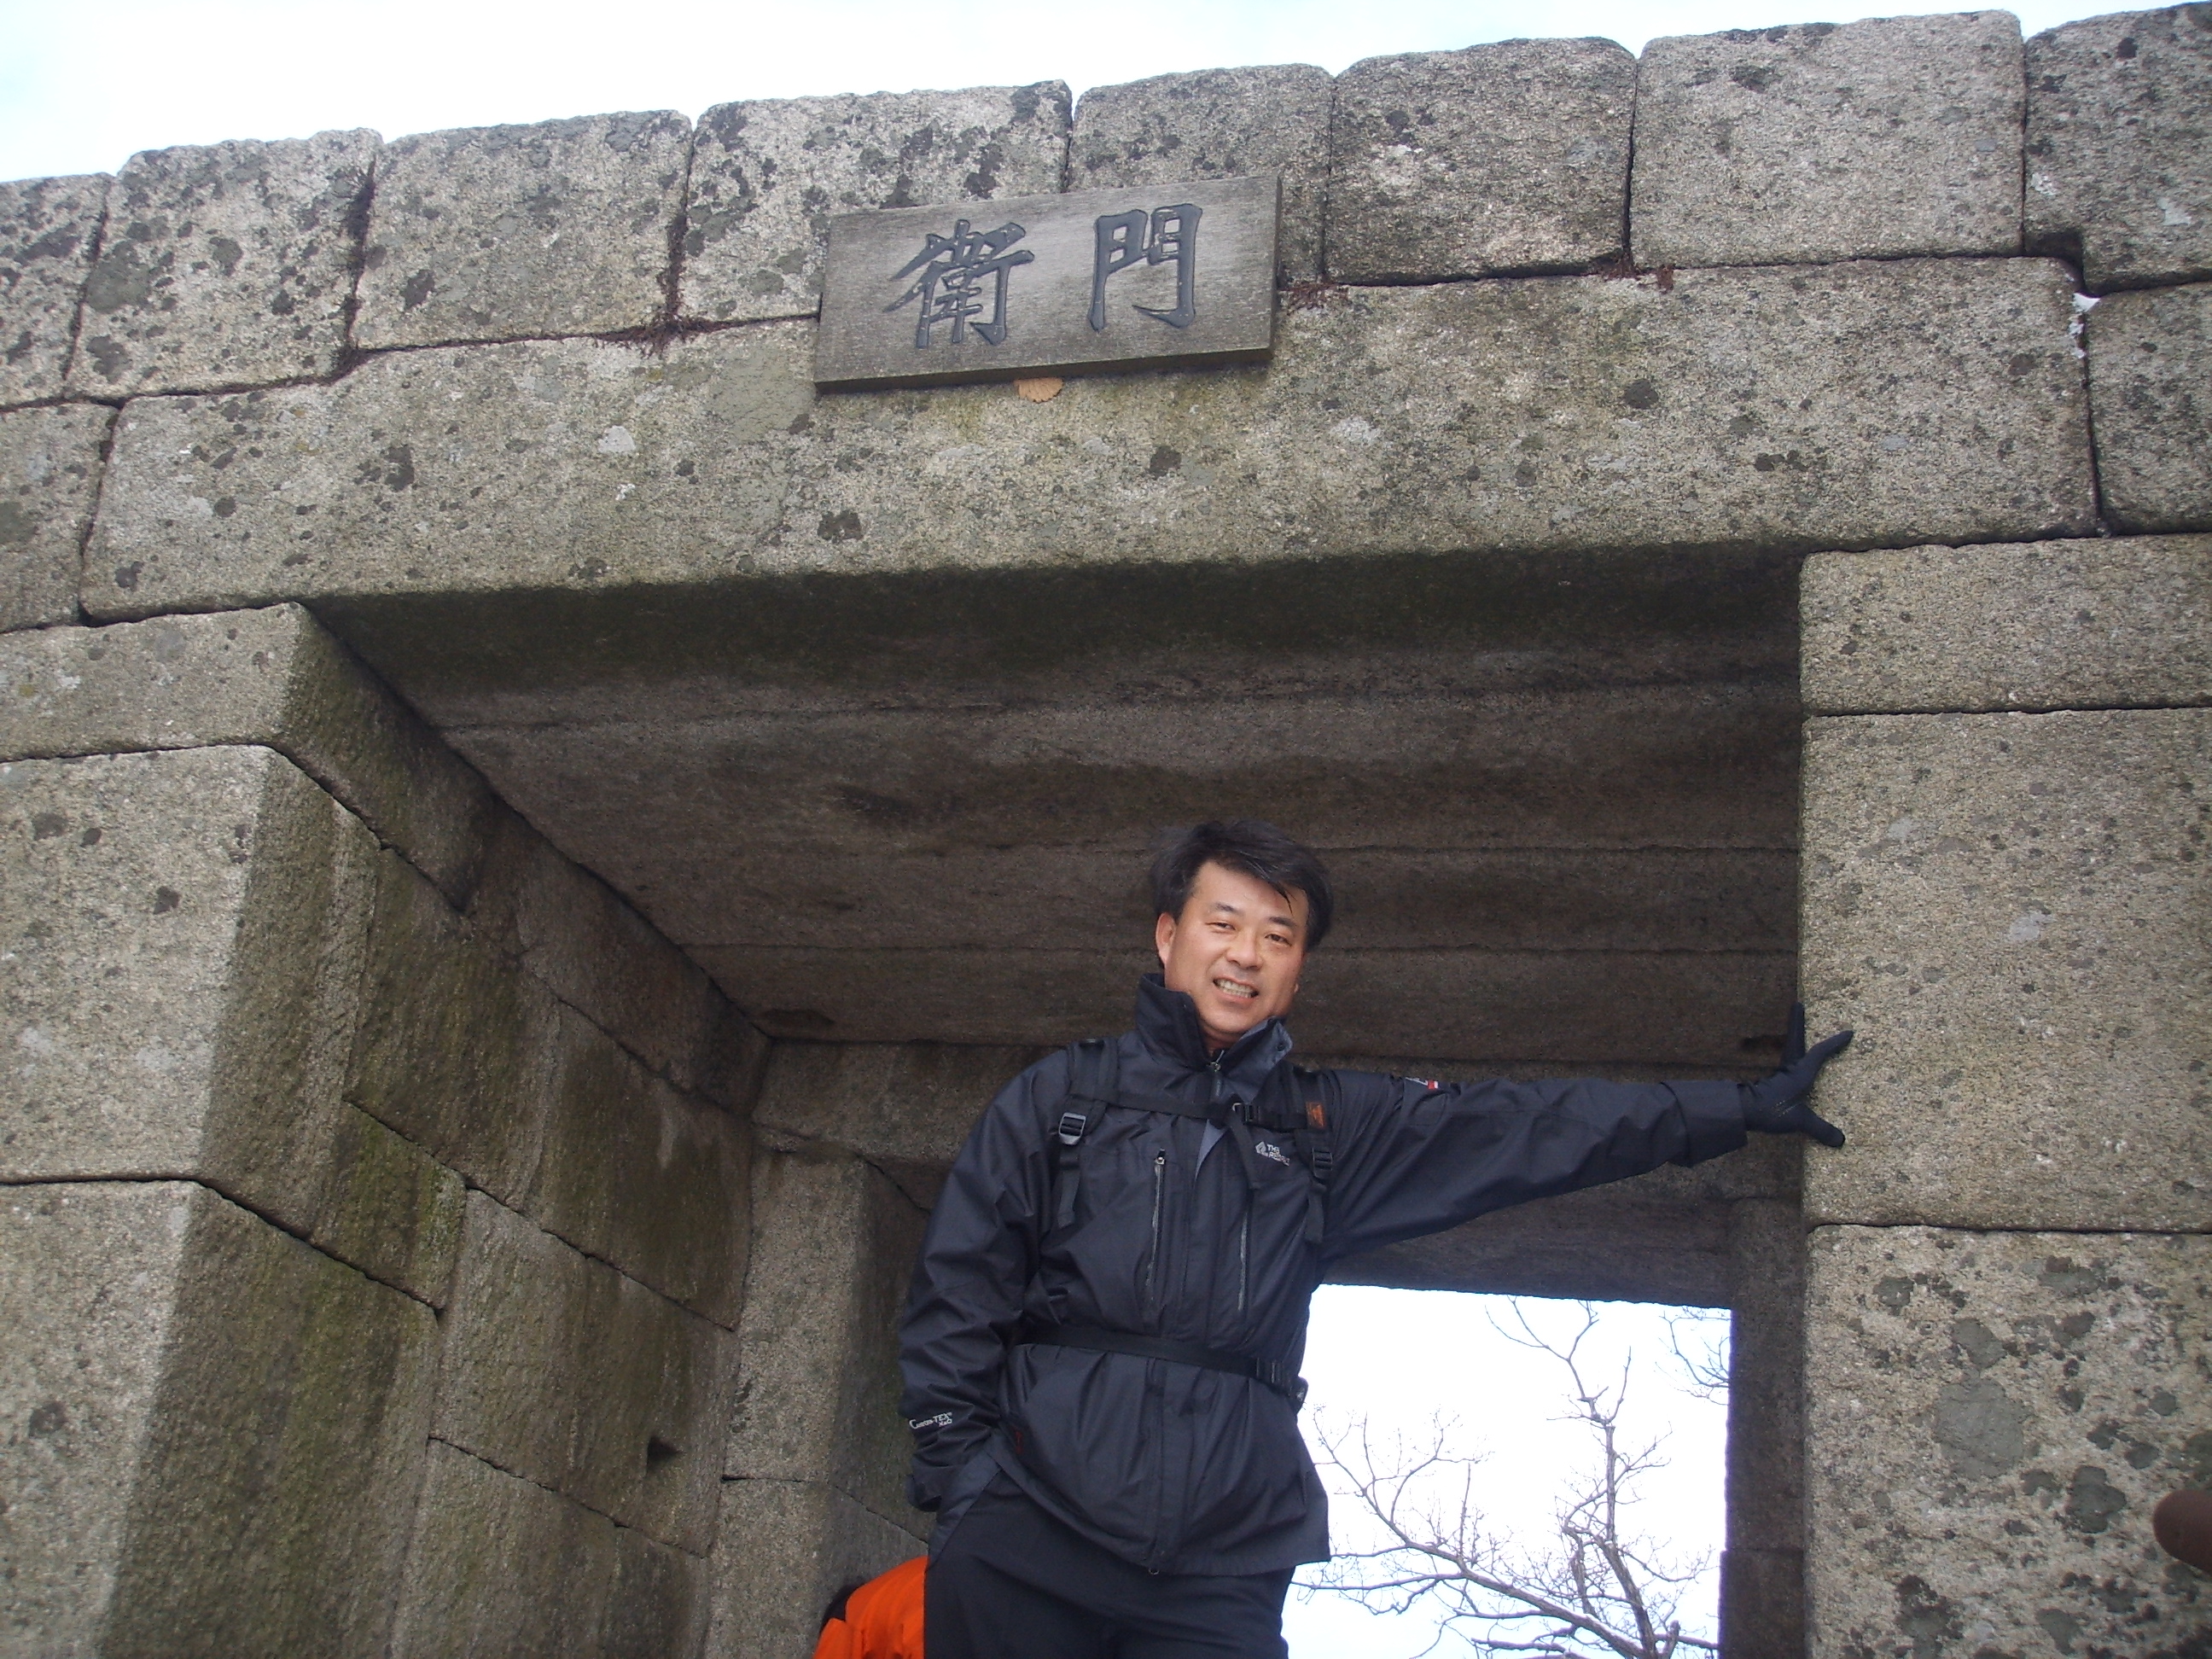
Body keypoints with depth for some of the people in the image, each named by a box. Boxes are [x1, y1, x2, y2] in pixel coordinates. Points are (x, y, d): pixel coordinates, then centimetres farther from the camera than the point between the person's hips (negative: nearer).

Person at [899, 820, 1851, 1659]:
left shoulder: (1325, 1129, 16)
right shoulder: (1061, 1097, 11)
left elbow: (1533, 1129, 17)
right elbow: (958, 1288, 8)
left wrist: (1745, 1108, 17)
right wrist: (958, 1468, -3)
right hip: (1031, 1529, -1)